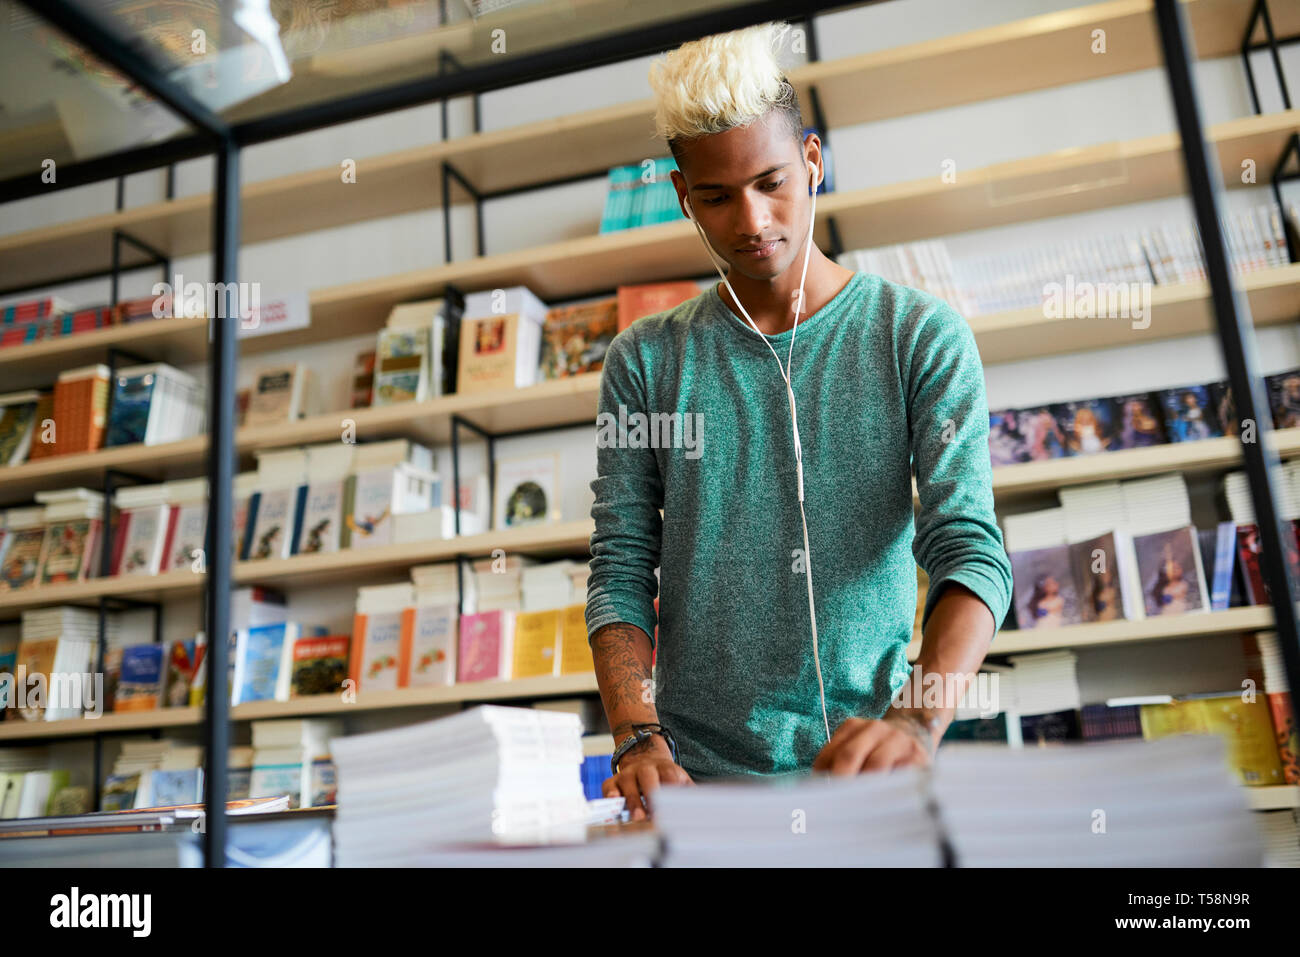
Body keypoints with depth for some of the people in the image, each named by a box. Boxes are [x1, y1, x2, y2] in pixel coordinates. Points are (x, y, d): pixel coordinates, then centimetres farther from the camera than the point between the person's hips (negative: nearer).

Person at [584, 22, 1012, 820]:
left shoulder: (921, 337, 0)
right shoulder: (646, 361, 3)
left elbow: (970, 549, -9)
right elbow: (621, 571, 0)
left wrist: (921, 719, -25)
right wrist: (640, 737, -15)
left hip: (864, 762, 0)